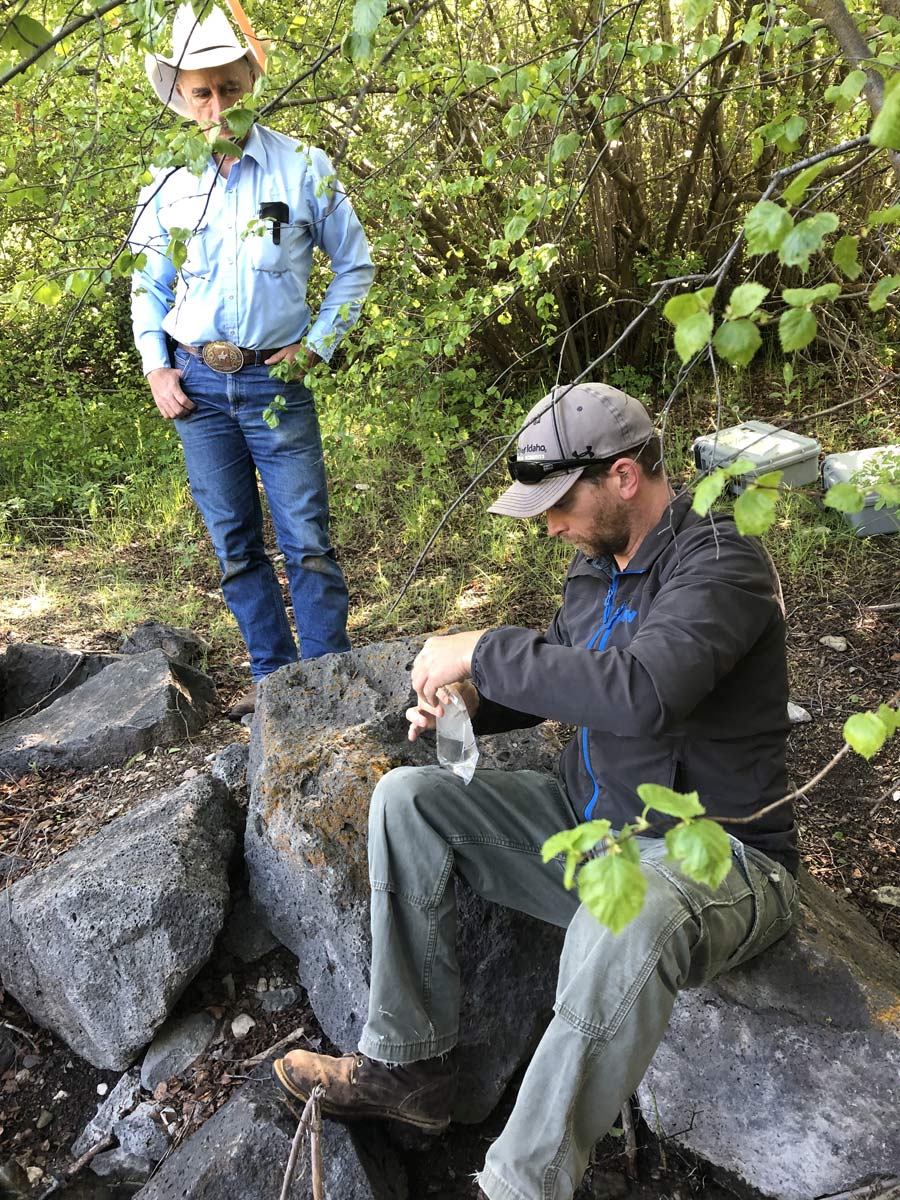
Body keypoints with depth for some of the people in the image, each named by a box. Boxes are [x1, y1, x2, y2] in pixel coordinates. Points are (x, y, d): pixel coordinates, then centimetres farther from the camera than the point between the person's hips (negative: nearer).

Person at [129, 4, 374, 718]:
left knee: (307, 541, -5)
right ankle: (273, 678, 20)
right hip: (197, 386, 3)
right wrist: (155, 368, 4)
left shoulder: (302, 168, -2)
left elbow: (354, 267, 6)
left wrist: (315, 345, -3)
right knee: (235, 544, 7)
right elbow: (149, 286, 16)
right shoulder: (167, 185, 6)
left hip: (275, 380, -3)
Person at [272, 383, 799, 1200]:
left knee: (625, 930, -41)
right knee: (407, 798, -2)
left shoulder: (720, 562, -20)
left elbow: (641, 691, -38)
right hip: (590, 819, 8)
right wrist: (472, 701, -2)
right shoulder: (597, 562, 5)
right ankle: (408, 1067, 3)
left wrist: (483, 651, -28)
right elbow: (560, 678, 18)